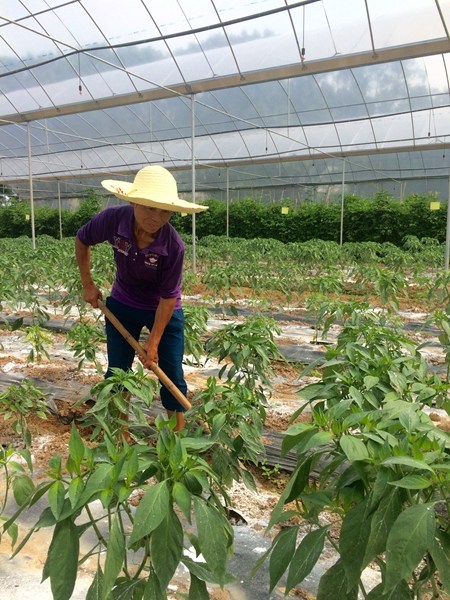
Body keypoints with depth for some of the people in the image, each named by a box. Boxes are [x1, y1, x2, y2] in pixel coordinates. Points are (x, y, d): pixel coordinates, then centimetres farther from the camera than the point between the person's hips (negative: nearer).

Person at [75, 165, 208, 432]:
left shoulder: (173, 245, -32)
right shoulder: (113, 219, -25)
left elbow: (168, 297, -21)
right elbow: (82, 240, -3)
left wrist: (153, 342, -16)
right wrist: (88, 284, 0)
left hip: (164, 310, -2)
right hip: (123, 304, 3)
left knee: (172, 374, 3)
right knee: (117, 370, 10)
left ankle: (178, 434, 21)